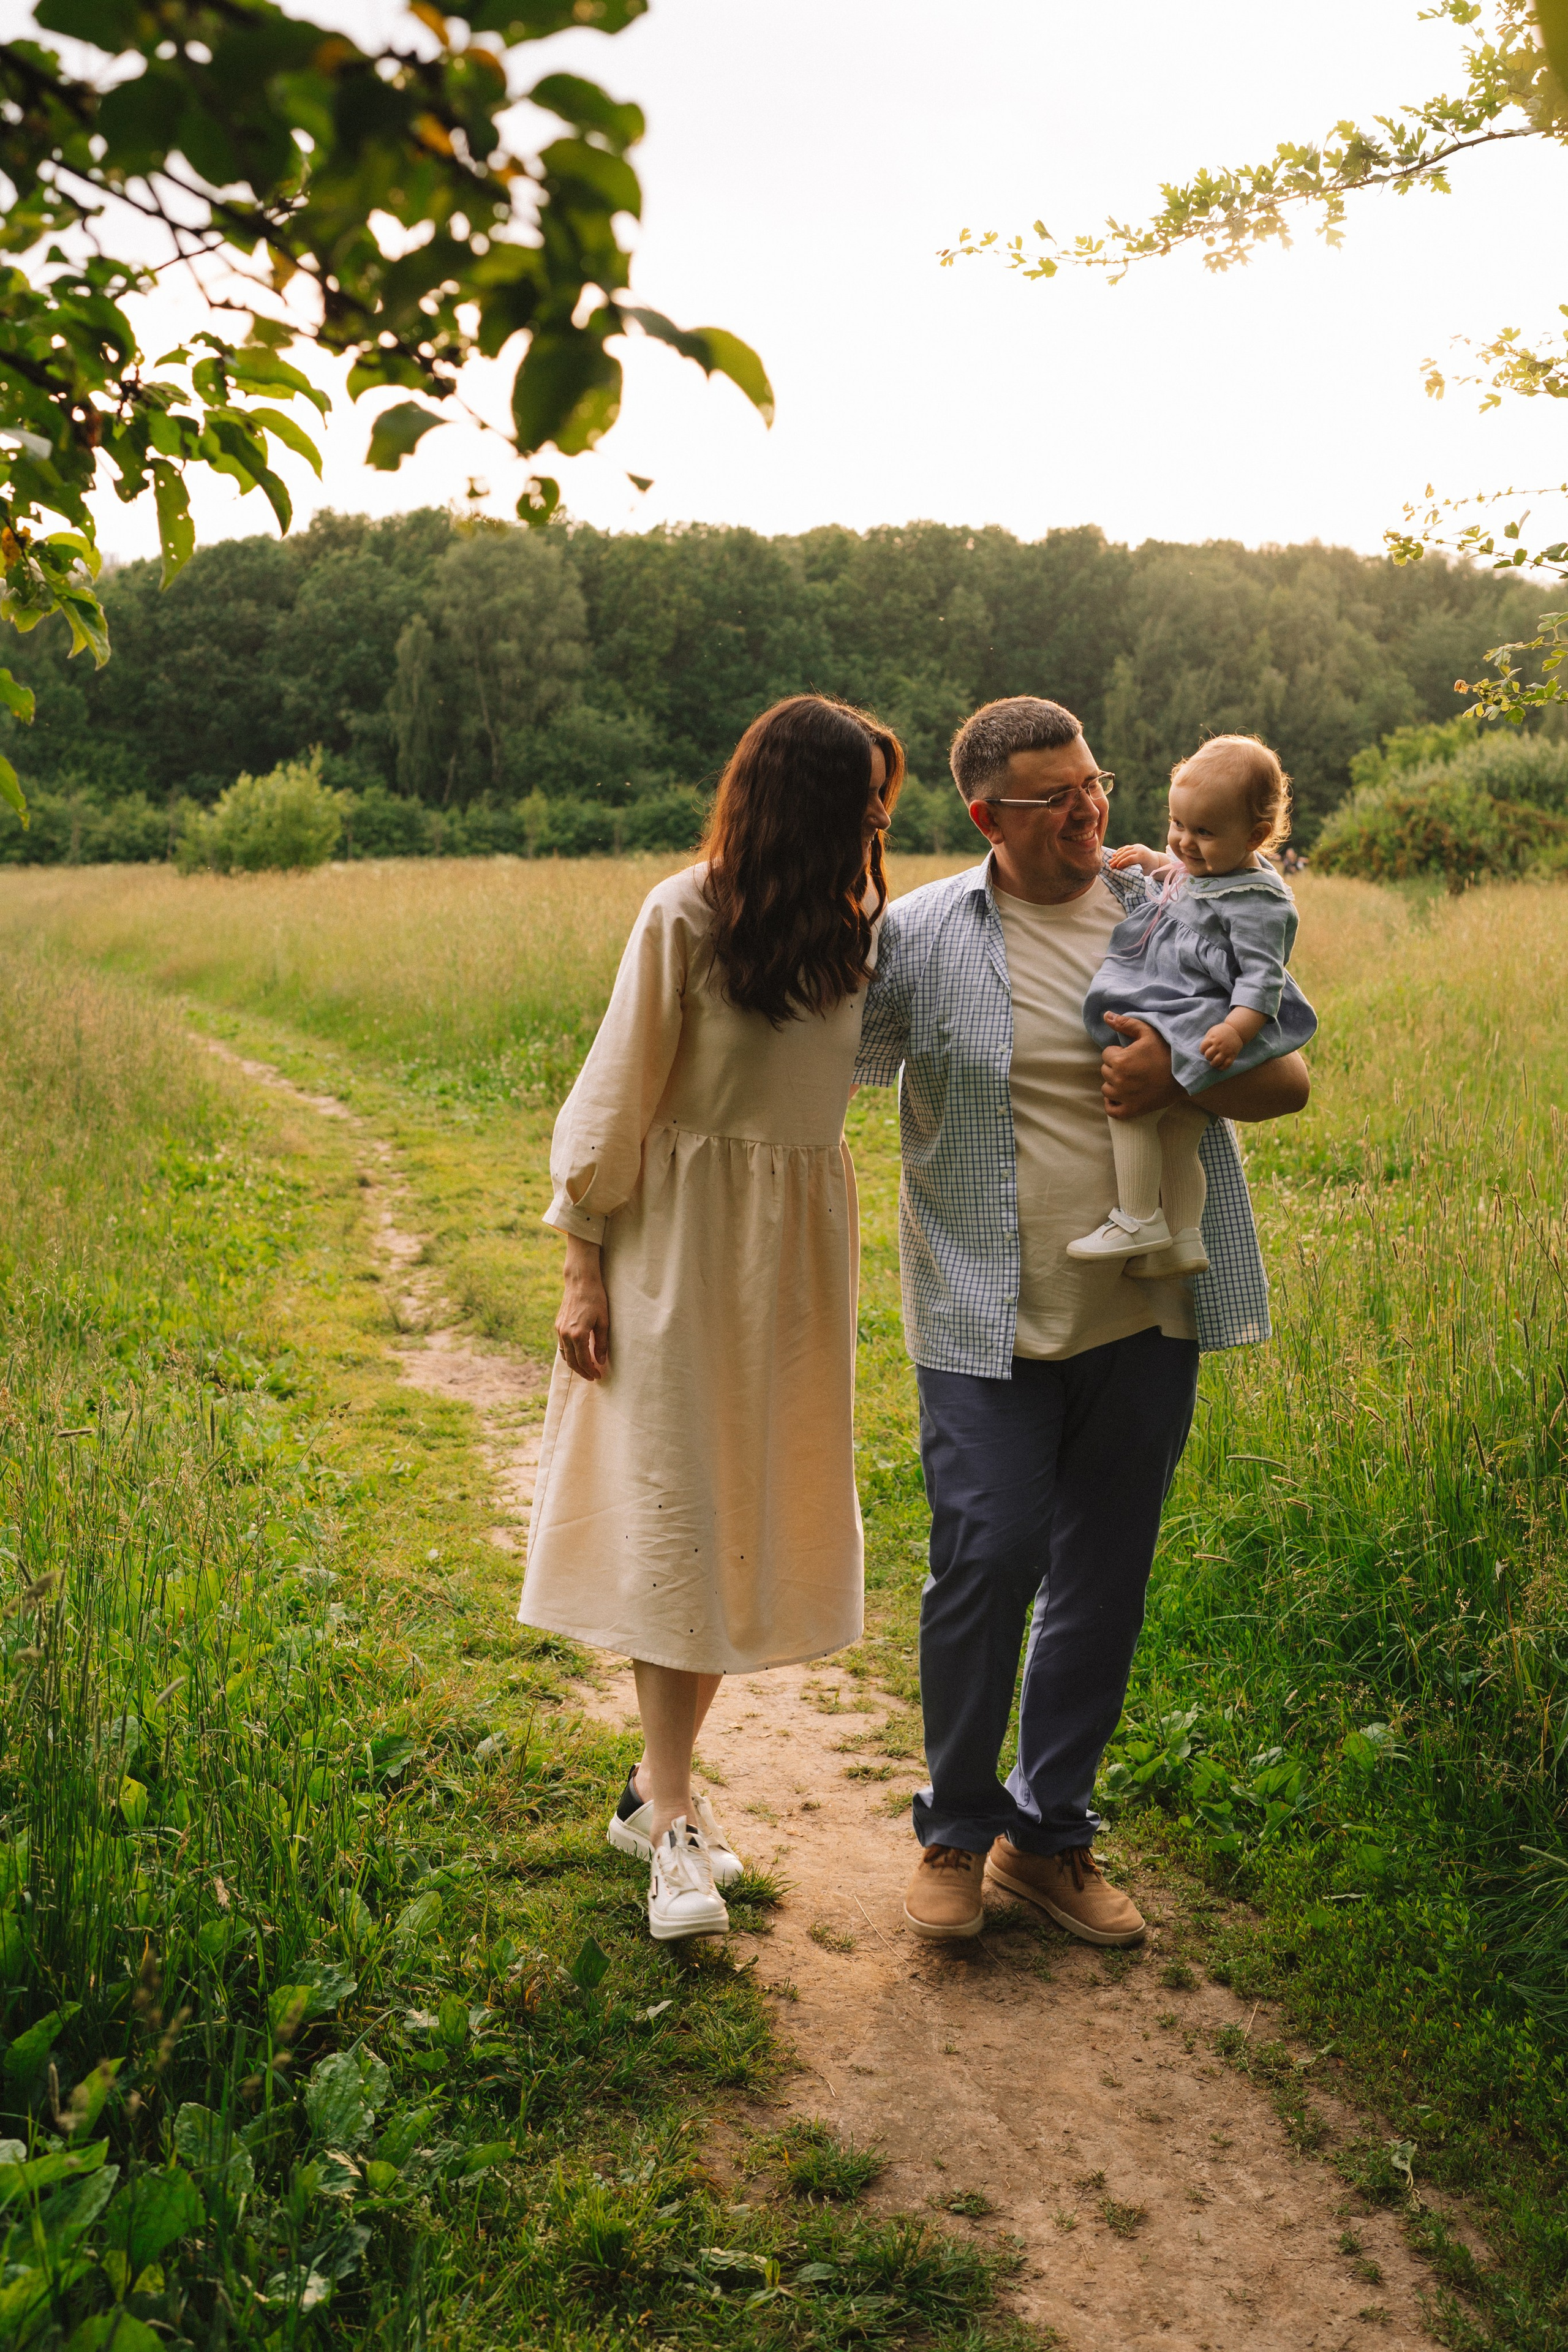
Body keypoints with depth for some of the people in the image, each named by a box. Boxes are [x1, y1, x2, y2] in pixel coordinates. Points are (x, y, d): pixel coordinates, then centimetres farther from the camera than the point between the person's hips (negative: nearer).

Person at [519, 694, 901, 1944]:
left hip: (803, 1242, 6)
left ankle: (659, 1788, 22)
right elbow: (616, 1102, -7)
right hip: (684, 1242, -6)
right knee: (677, 1513, -3)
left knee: (760, 1512, 9)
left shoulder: (853, 925, 8)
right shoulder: (685, 918, -9)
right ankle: (674, 1817, 6)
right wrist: (584, 1270, -7)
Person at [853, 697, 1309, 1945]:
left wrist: (1186, 1074, -14)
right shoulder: (918, 933, -2)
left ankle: (1051, 1833, 29)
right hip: (987, 1321, -3)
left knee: (1104, 1582, 10)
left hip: (1142, 1318, 3)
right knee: (986, 1562, -9)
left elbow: (1289, 1083, 5)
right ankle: (957, 1831, 17)